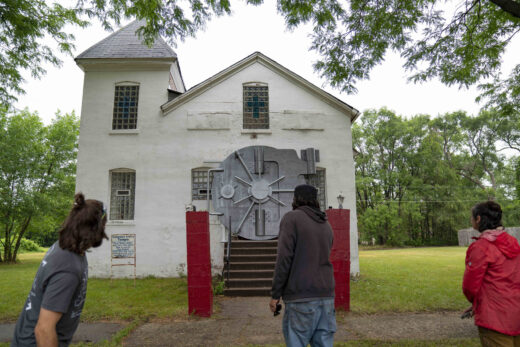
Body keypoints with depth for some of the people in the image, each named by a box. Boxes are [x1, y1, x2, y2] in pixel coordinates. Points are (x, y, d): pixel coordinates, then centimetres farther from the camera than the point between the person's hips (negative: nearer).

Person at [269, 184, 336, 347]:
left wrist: (275, 294, -7)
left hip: (301, 297, -6)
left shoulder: (292, 218, -4)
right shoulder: (327, 225, 16)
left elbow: (284, 257, -11)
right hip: (326, 296, 6)